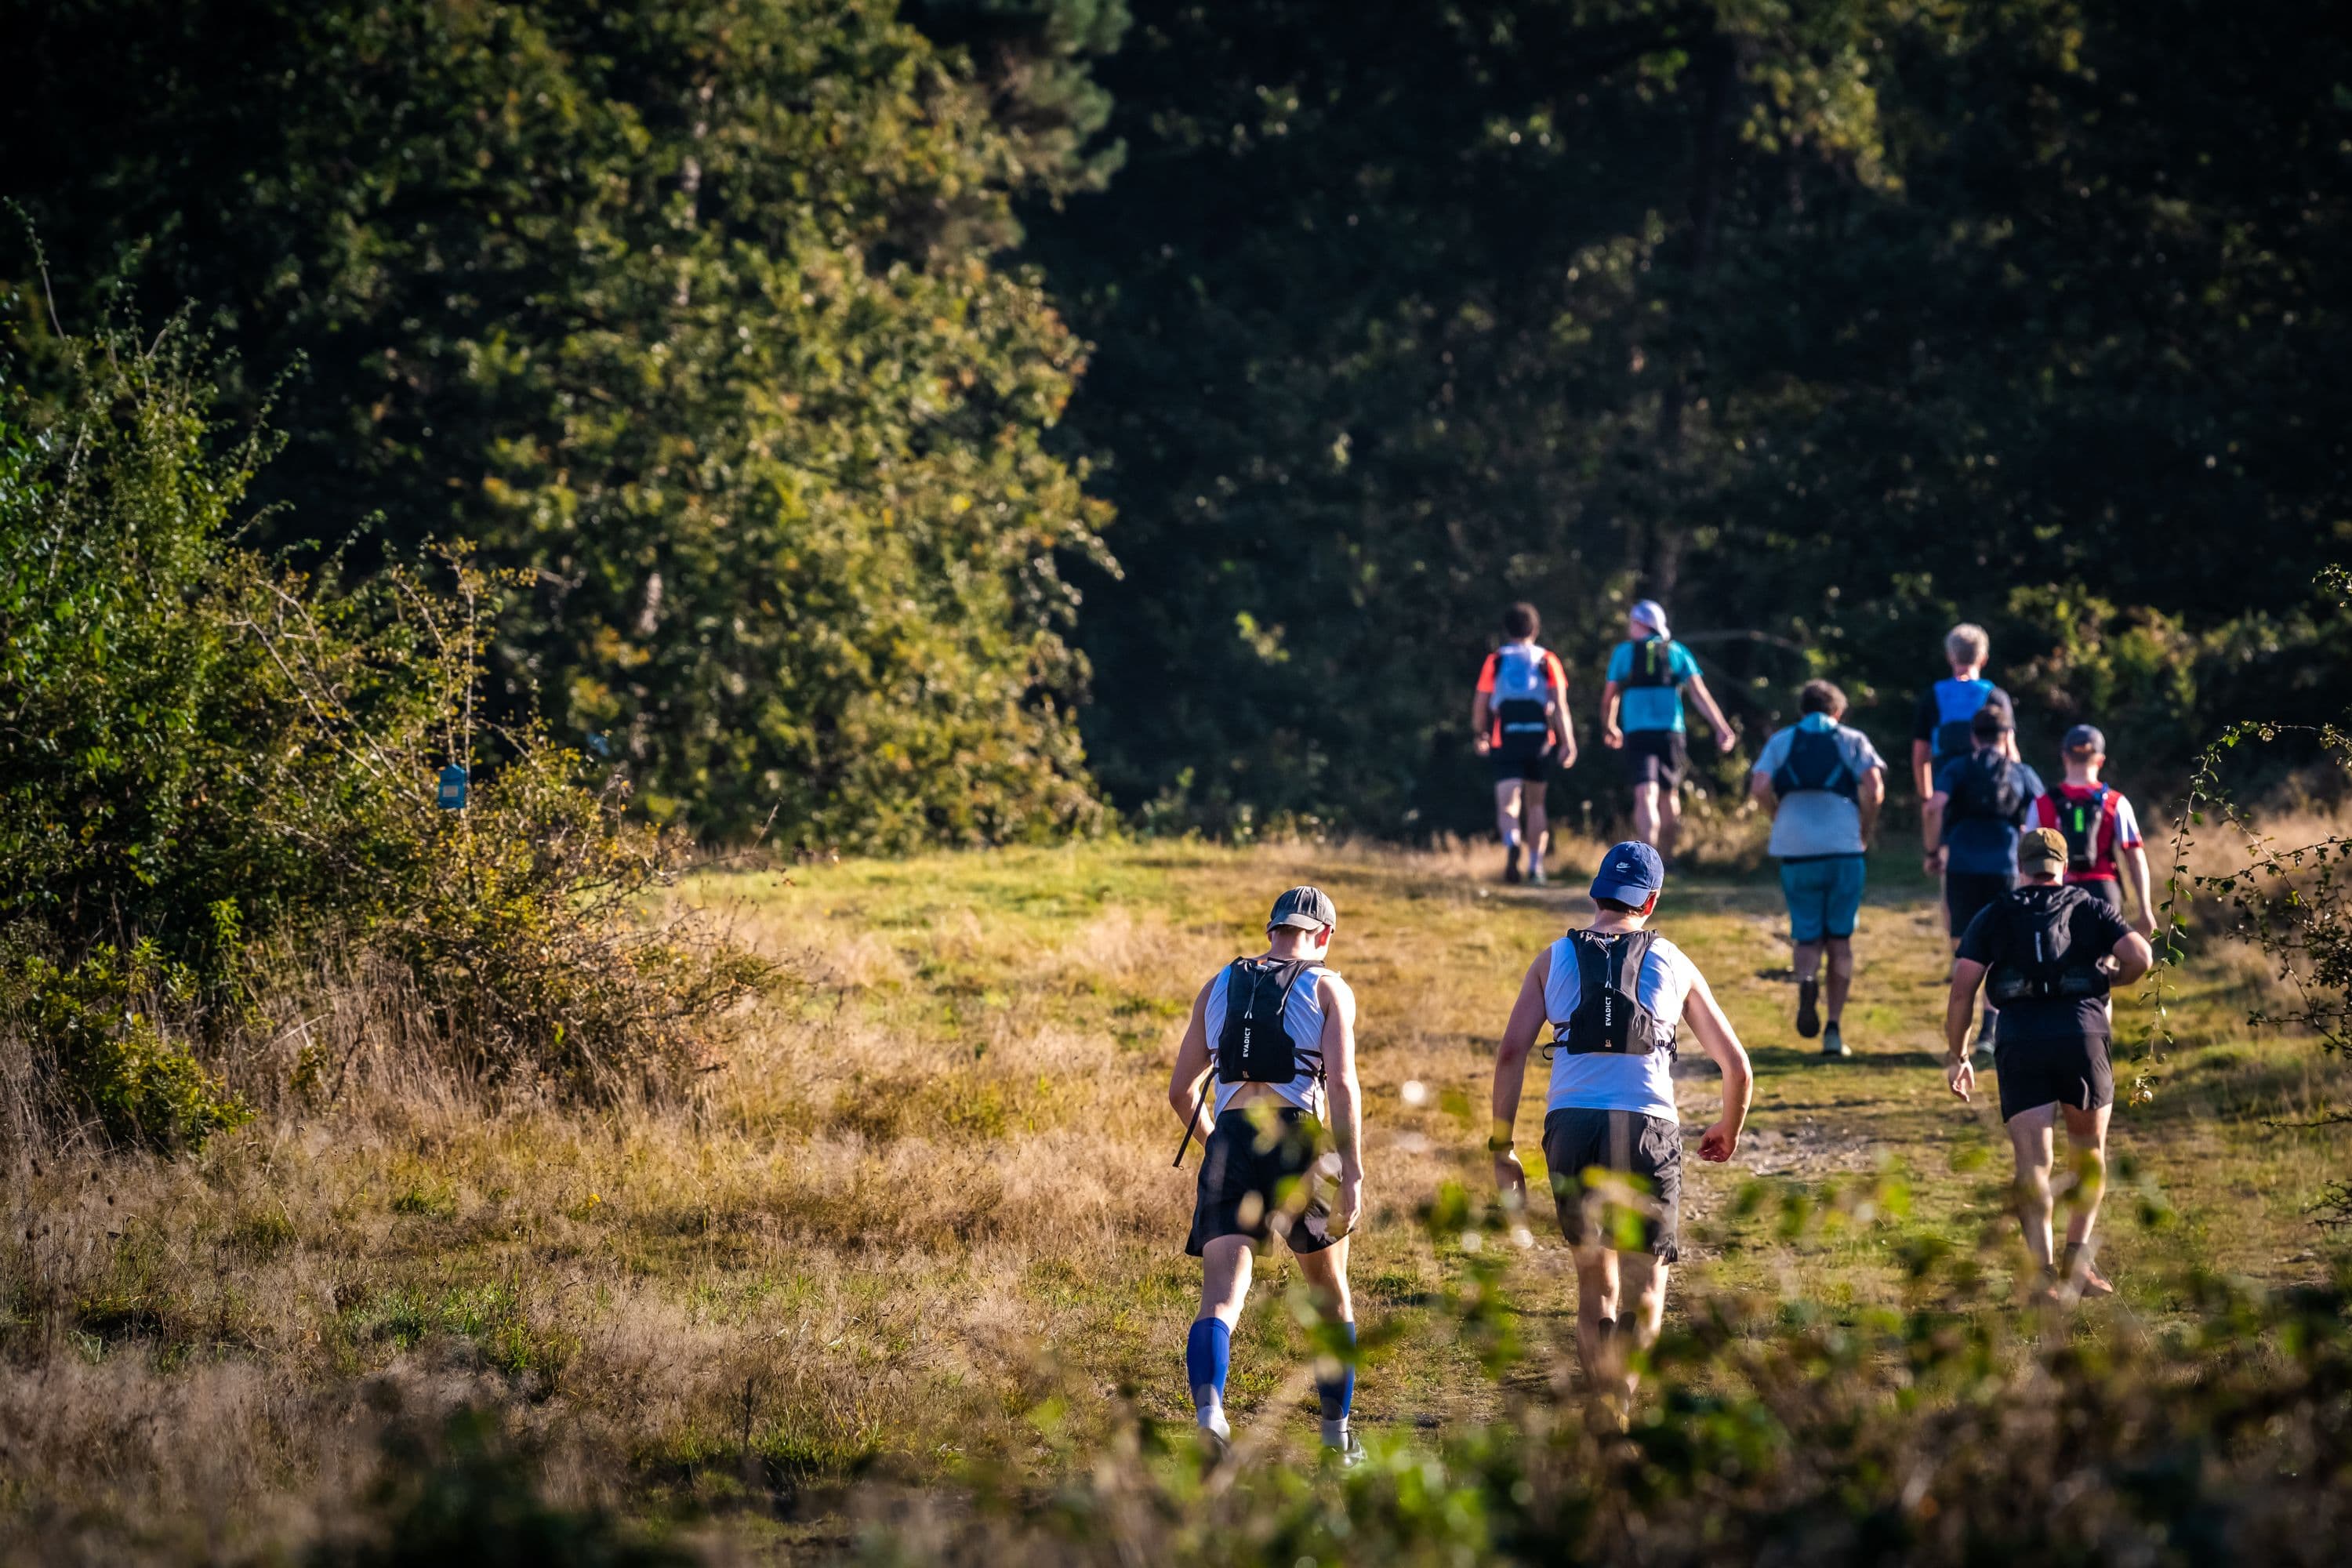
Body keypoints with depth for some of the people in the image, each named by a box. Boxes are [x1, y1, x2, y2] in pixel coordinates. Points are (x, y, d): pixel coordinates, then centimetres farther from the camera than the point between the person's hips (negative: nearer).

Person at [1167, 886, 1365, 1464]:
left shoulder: (1218, 987, 18)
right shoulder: (1328, 989, 7)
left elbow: (1181, 1090, 18)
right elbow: (1342, 1082, -8)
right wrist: (1353, 1173, -11)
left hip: (1229, 1142, 2)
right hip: (1299, 1143, -2)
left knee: (1220, 1300, -10)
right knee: (1331, 1296, 19)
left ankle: (1209, 1412, -37)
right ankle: (1337, 1436, 26)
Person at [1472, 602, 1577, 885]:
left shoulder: (1495, 661, 4)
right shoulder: (1547, 660, 4)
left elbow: (1480, 705, 3)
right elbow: (1560, 704, -4)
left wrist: (1481, 736, 20)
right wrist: (1567, 743, -5)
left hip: (1506, 741, -1)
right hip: (1540, 741, 1)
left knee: (1508, 806, -7)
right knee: (1535, 803, 16)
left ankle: (1512, 844, -37)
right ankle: (1536, 866, 14)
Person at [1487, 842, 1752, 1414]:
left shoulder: (1554, 959, 13)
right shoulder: (1673, 965, 13)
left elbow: (1511, 1052, 2)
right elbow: (1735, 1064, 14)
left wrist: (1502, 1145, 5)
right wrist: (1728, 1131, 32)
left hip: (1570, 1126, 1)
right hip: (1647, 1128, -1)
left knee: (1593, 1274, 17)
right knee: (1646, 1276, 5)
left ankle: (1604, 1410, 16)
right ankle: (1623, 1382, -21)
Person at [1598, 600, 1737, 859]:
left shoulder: (1625, 651, 5)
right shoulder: (1677, 652, 9)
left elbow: (1609, 698, 9)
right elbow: (1699, 693, 0)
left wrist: (1609, 728, 26)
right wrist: (1721, 729, -2)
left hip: (1637, 733, -2)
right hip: (1671, 732, 3)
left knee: (1645, 796, -12)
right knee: (1668, 795, 18)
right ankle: (1666, 855, 29)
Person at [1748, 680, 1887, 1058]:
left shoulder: (1780, 742, 11)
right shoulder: (1853, 742, 9)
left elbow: (1760, 787, -3)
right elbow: (1873, 787, -7)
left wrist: (1783, 820, 12)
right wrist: (1867, 831, 6)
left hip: (1795, 852, 1)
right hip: (1844, 849, 0)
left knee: (1808, 937, 11)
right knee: (1840, 939, 11)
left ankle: (1807, 980, -24)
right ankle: (1834, 1030, 8)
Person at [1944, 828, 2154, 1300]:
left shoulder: (1993, 916, 16)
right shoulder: (2090, 908, 16)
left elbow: (1962, 989, 6)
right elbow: (2140, 957, 0)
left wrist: (1957, 1056, 14)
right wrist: (2108, 979, 20)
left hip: (2019, 1043, 0)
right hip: (2082, 1035, 0)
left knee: (2032, 1164, -3)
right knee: (2090, 1151, 20)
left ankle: (2043, 1273, -18)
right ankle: (2076, 1256, 11)